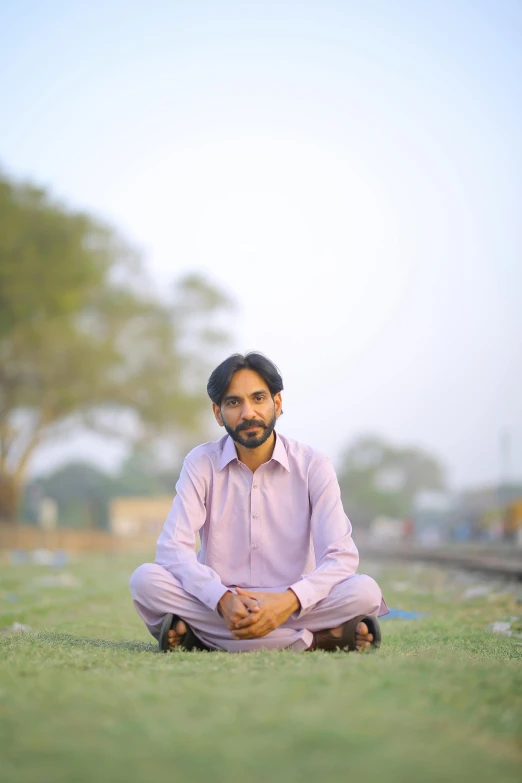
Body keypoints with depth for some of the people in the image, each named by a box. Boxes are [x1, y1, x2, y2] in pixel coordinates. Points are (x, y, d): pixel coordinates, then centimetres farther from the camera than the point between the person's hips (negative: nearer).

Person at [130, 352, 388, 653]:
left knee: (365, 591, -27)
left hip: (291, 608, -1)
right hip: (218, 609, 1)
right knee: (146, 579, -28)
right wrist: (223, 600, -31)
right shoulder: (201, 463, -1)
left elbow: (341, 557, -13)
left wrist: (289, 601, -32)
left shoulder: (313, 466, -3)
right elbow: (173, 549, -12)